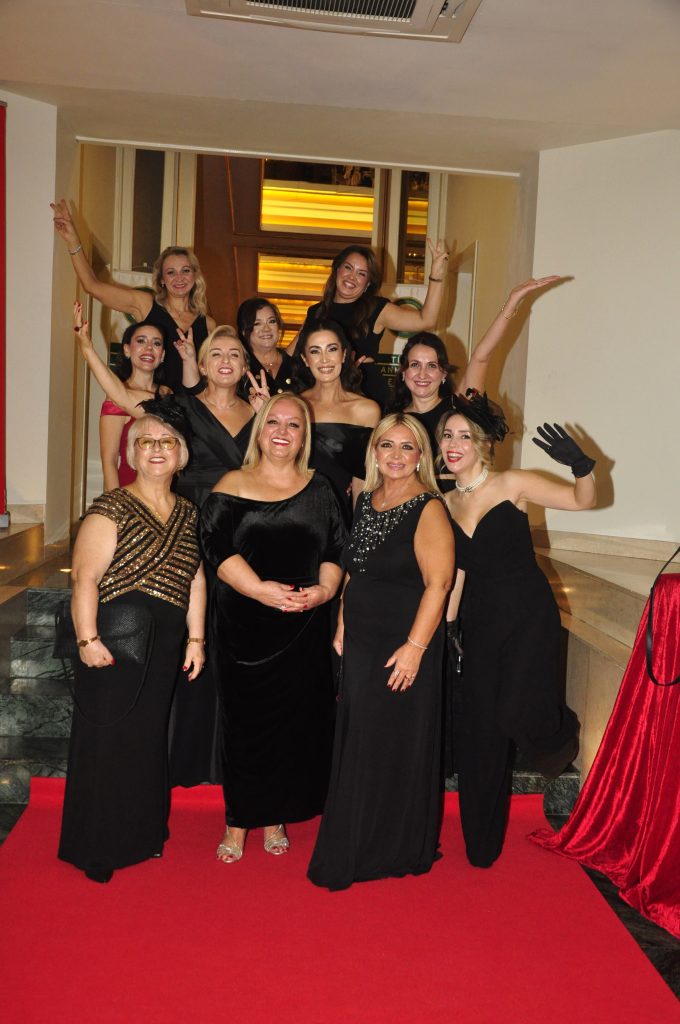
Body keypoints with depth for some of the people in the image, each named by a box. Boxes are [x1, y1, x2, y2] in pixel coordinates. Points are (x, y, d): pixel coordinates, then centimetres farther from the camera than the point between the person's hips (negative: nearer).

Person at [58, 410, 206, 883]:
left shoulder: (188, 513, 12)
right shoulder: (112, 508, -8)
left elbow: (196, 579, 14)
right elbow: (85, 577, -15)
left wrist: (196, 637, 10)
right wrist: (88, 637, -22)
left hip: (164, 648, 6)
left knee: (150, 738, 15)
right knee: (107, 740, 3)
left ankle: (142, 834, 32)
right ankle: (97, 848, 19)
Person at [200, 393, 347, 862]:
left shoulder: (319, 489, 10)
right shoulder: (232, 486, 3)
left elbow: (336, 550, 7)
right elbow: (218, 546, -7)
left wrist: (325, 588, -12)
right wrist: (259, 589, -19)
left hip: (304, 627, 2)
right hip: (243, 625, -2)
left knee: (295, 721, 5)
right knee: (244, 720, 2)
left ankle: (275, 817, 21)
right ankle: (238, 821, 16)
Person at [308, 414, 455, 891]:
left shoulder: (429, 509, -12)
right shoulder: (365, 501, 10)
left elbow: (438, 584, -18)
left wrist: (415, 646, -23)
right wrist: (342, 628, 14)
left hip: (403, 648, -7)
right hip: (360, 644, 7)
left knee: (396, 746, 4)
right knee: (356, 745, 14)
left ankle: (396, 851, 22)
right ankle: (353, 850, 30)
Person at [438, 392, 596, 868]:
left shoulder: (512, 485, -8)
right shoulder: (445, 504, 7)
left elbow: (582, 500, -14)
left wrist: (581, 465, -34)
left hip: (528, 614, -5)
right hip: (480, 620, 5)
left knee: (520, 716, -18)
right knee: (480, 730, 8)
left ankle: (561, 727, 22)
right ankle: (482, 842, 26)